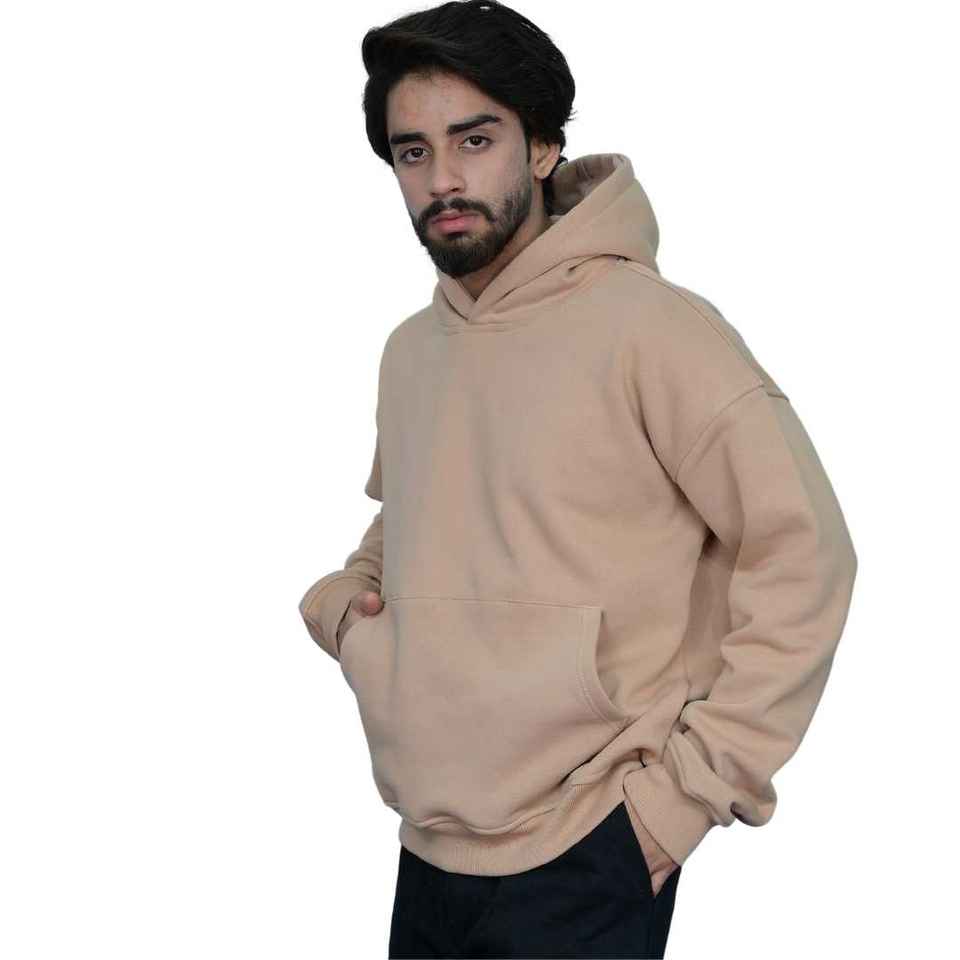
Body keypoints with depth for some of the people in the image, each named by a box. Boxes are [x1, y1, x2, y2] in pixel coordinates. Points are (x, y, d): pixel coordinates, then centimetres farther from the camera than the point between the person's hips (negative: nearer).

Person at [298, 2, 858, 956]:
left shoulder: (650, 325, -14)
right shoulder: (409, 350, 8)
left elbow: (803, 556, -14)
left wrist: (686, 790, -15)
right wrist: (339, 600, 5)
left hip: (578, 873, -6)